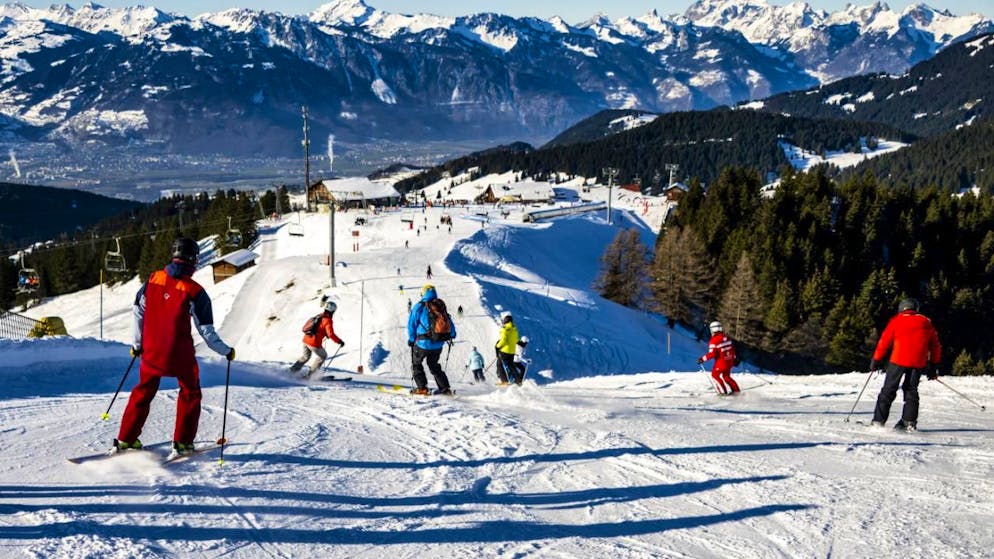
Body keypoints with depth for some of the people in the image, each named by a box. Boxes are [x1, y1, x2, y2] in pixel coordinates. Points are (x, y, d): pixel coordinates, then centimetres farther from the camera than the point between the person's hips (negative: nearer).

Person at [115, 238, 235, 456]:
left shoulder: (152, 280, -2)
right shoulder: (195, 292, -14)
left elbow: (137, 312, 6)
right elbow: (207, 331, -10)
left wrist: (137, 344, 19)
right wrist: (226, 351, 5)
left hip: (152, 352, 4)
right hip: (180, 355, -4)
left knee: (143, 392, 20)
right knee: (190, 393, 17)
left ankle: (125, 439, 20)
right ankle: (182, 442, 15)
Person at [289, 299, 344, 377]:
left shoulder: (319, 316, 14)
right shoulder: (328, 320, -9)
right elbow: (331, 334, -17)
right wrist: (340, 342, -8)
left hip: (306, 339, 7)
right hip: (314, 343, -7)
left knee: (305, 356, 28)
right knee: (323, 356, 17)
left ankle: (291, 370, 21)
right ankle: (308, 374, 14)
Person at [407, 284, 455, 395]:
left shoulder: (419, 306, -8)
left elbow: (412, 323, -5)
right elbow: (449, 322, 11)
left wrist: (411, 339, 8)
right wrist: (452, 335, 30)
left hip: (423, 343, -5)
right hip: (438, 344, 5)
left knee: (416, 363, 14)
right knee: (434, 365, 22)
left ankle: (422, 387, 4)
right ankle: (445, 388, 15)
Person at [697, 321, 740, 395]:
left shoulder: (713, 341, -19)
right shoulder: (727, 338, 3)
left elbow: (712, 354, -24)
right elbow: (732, 348, 13)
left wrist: (702, 359, -16)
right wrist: (734, 358, 26)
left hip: (721, 362, -7)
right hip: (729, 361, 7)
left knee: (715, 375, 13)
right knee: (726, 376, 24)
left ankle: (723, 392, 7)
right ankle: (735, 390, 22)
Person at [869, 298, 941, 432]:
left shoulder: (897, 320, 5)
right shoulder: (926, 322, 16)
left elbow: (884, 341, 2)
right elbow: (935, 346, 18)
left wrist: (876, 360, 7)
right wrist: (934, 366, 24)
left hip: (899, 360, -3)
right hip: (919, 362, 3)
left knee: (889, 390, 2)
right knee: (911, 390, 14)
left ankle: (879, 420, -1)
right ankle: (909, 422, 6)